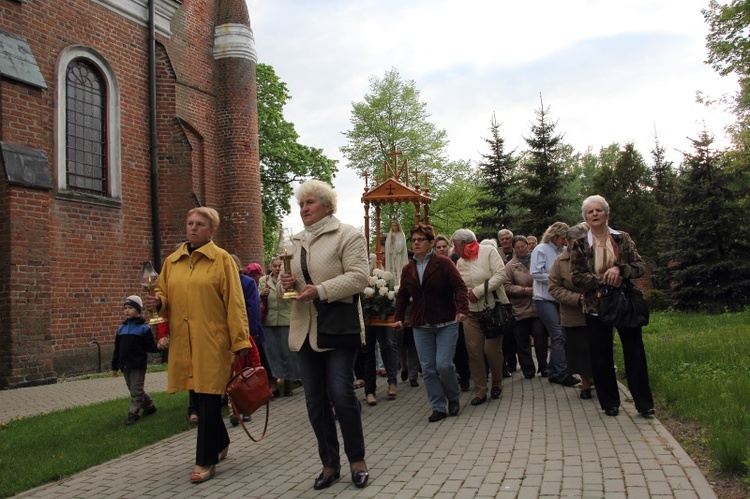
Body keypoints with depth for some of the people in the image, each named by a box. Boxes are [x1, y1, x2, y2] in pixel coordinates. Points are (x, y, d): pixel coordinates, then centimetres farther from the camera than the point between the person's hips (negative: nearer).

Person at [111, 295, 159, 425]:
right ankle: (149, 406, 31)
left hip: (138, 365, -6)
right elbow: (117, 349, 12)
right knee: (134, 389, 15)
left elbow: (150, 346, -6)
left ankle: (133, 413, 7)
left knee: (136, 390, -2)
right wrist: (114, 366, 12)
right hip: (125, 365, 6)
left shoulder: (144, 328, -7)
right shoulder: (121, 328, 9)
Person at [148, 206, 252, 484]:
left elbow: (234, 303, -7)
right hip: (182, 342, 5)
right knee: (198, 397, 14)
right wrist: (158, 301, -6)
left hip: (212, 341, -5)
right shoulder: (172, 261, 11)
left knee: (208, 399, -1)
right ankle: (220, 443, 36)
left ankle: (206, 461, 11)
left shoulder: (221, 259, -3)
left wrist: (240, 341, -12)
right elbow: (164, 293, 20)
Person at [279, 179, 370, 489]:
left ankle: (357, 460, 15)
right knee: (315, 400, 9)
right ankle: (330, 464, 23)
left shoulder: (347, 236, -4)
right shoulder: (294, 242, 16)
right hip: (305, 332, 6)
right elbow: (287, 281, 22)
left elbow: (358, 277, -14)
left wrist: (320, 291, -23)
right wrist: (285, 283, -2)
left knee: (341, 394, -6)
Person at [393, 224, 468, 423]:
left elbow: (459, 287, -10)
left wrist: (462, 309, -24)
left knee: (444, 364, -10)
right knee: (428, 368, 3)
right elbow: (402, 296, 14)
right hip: (421, 326, 4)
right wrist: (399, 318, 3)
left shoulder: (443, 263, -5)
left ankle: (454, 398, 18)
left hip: (446, 324, -4)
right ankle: (438, 407, 14)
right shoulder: (408, 270, 9)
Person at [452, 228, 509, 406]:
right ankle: (480, 390, 12)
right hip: (471, 311, 5)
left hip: (493, 308, -5)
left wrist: (478, 291, -16)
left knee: (491, 349, -3)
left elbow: (500, 275, -15)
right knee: (474, 350, 1)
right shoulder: (460, 262, 12)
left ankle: (497, 383, 23)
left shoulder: (488, 251, -5)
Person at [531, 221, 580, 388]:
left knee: (558, 336, 8)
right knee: (558, 335, -11)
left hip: (558, 298, 6)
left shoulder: (562, 251, 9)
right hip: (544, 298, -6)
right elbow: (535, 273, -13)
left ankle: (553, 372, 18)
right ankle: (563, 374, -7)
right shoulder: (541, 250, -6)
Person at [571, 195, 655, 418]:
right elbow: (576, 276, -5)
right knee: (601, 357, 6)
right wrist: (603, 280, -18)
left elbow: (641, 266, -1)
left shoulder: (622, 239, 3)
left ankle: (644, 402, 15)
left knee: (635, 353, 4)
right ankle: (609, 403, 20)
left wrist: (619, 269, -20)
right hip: (596, 306, 0)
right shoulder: (580, 245, 1)